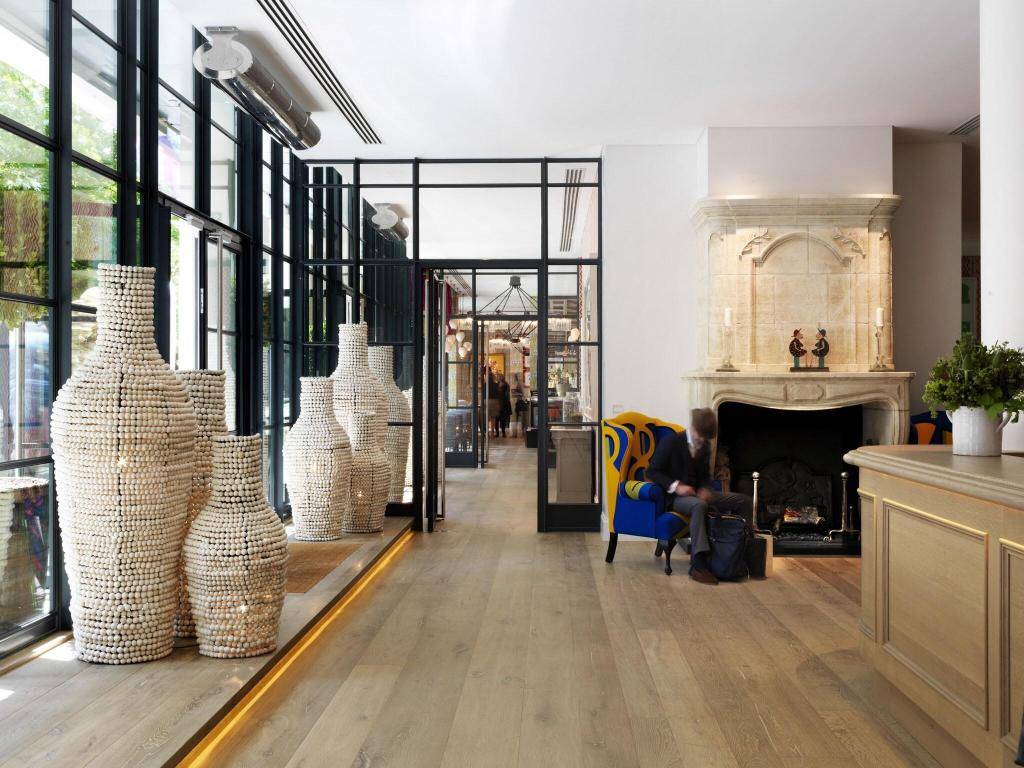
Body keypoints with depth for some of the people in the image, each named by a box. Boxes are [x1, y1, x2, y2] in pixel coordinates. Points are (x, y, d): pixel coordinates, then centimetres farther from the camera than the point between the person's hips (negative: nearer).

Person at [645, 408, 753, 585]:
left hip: (697, 493, 7)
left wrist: (705, 489, -7)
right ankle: (698, 564, -45)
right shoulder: (671, 442, -10)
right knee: (699, 505, -42)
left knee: (745, 501, -5)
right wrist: (675, 486, -25)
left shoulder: (705, 446, 9)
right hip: (675, 497, -7)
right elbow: (652, 471, -11)